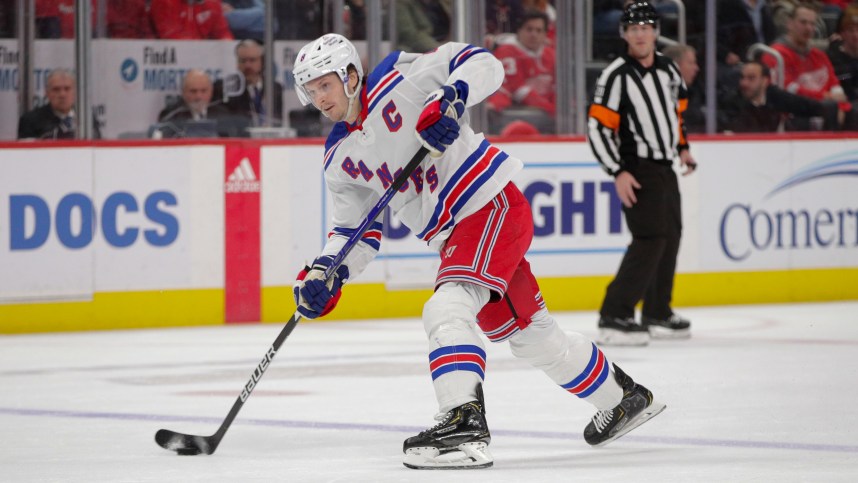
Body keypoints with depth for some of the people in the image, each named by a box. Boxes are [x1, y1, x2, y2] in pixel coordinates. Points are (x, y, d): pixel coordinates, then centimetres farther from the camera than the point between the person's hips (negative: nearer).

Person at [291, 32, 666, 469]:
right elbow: (357, 231, 12)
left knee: (446, 310, -27)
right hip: (451, 235, 8)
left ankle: (464, 425, -38)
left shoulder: (400, 78, -11)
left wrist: (451, 98, -32)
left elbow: (483, 64, -14)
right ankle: (624, 398, 35)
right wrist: (325, 273, -5)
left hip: (492, 205, -8)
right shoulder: (338, 160, 9)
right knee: (528, 335, 18)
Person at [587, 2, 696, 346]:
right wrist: (618, 173, -22)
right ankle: (614, 318, -22)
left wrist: (682, 147, 23)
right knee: (650, 239, -19)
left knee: (670, 238, 14)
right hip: (637, 169, -8)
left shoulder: (668, 69, 7)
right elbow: (598, 128, -17)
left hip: (665, 168, 8)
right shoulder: (616, 76, -15)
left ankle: (657, 315, 27)